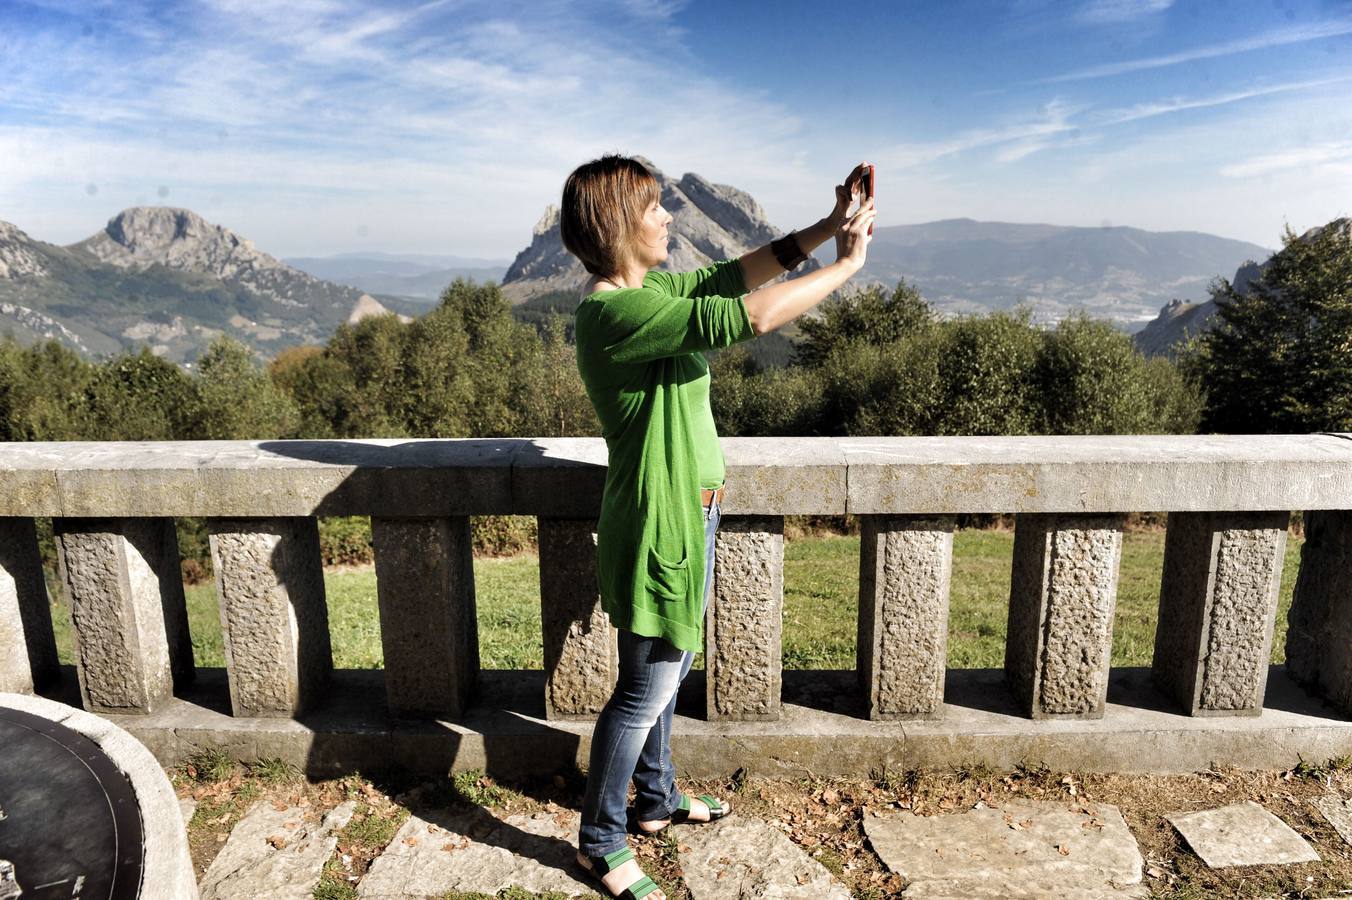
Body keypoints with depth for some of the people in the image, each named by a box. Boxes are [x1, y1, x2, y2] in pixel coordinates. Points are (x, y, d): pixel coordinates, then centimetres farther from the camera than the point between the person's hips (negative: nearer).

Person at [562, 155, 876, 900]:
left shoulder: (650, 289, 6)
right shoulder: (614, 312, -24)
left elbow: (737, 272, 9)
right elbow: (749, 316, -31)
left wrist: (830, 225, -2)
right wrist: (847, 264, -18)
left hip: (686, 511, 10)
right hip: (659, 521, -10)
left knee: (668, 668, 23)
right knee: (645, 688, 6)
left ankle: (655, 800, 43)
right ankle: (600, 839, 27)